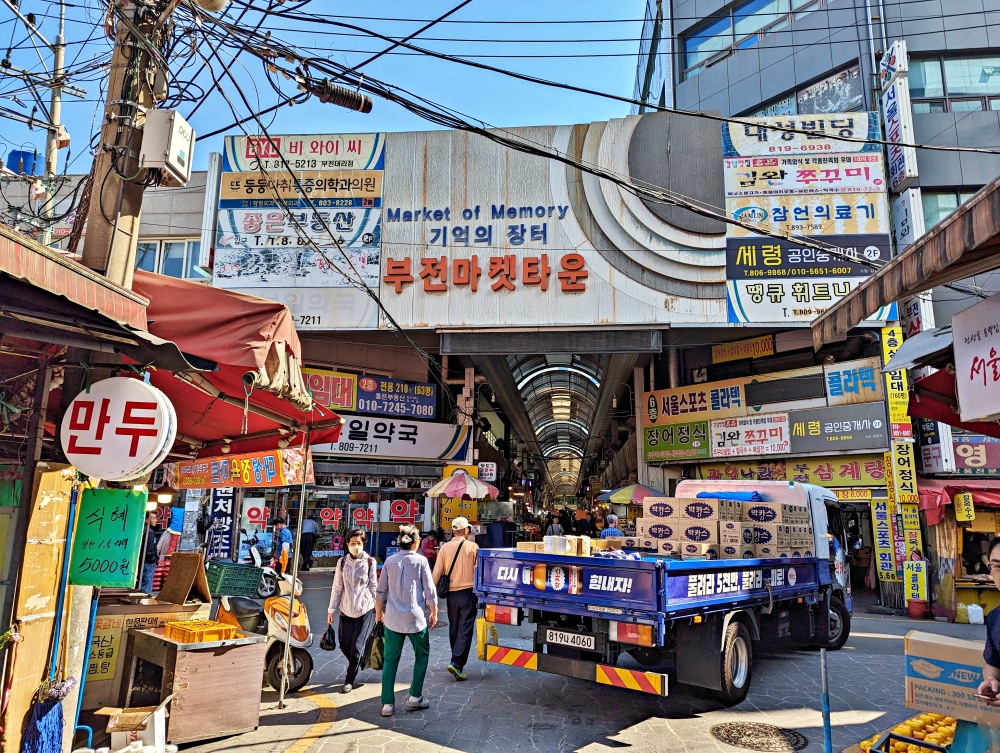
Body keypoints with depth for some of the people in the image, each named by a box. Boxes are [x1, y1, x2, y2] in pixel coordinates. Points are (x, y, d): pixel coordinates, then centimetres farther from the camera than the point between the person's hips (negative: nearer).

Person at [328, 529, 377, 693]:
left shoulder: (370, 562, -3)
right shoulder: (342, 562, 3)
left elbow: (374, 586, 2)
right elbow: (337, 587, 7)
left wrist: (379, 608, 2)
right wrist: (331, 609, 6)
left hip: (366, 609, -3)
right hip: (347, 609, 3)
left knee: (357, 646, -5)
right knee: (345, 645, 6)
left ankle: (350, 680, 11)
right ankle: (360, 663, 34)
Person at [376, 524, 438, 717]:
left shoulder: (390, 561, 2)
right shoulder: (421, 561, -7)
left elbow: (381, 591, 7)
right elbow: (430, 590, -5)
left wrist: (378, 611, 21)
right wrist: (434, 612, 9)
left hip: (393, 618, 3)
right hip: (415, 618, -3)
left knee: (390, 660, 9)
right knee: (422, 655, 16)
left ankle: (387, 703, 9)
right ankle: (414, 697, 17)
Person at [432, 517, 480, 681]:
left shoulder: (445, 548, 0)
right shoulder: (472, 546, -6)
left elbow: (437, 572, -1)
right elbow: (479, 570, -5)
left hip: (451, 593, 4)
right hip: (468, 592, -3)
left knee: (453, 629, 17)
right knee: (465, 629, -1)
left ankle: (457, 662, 29)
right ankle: (456, 663, -12)